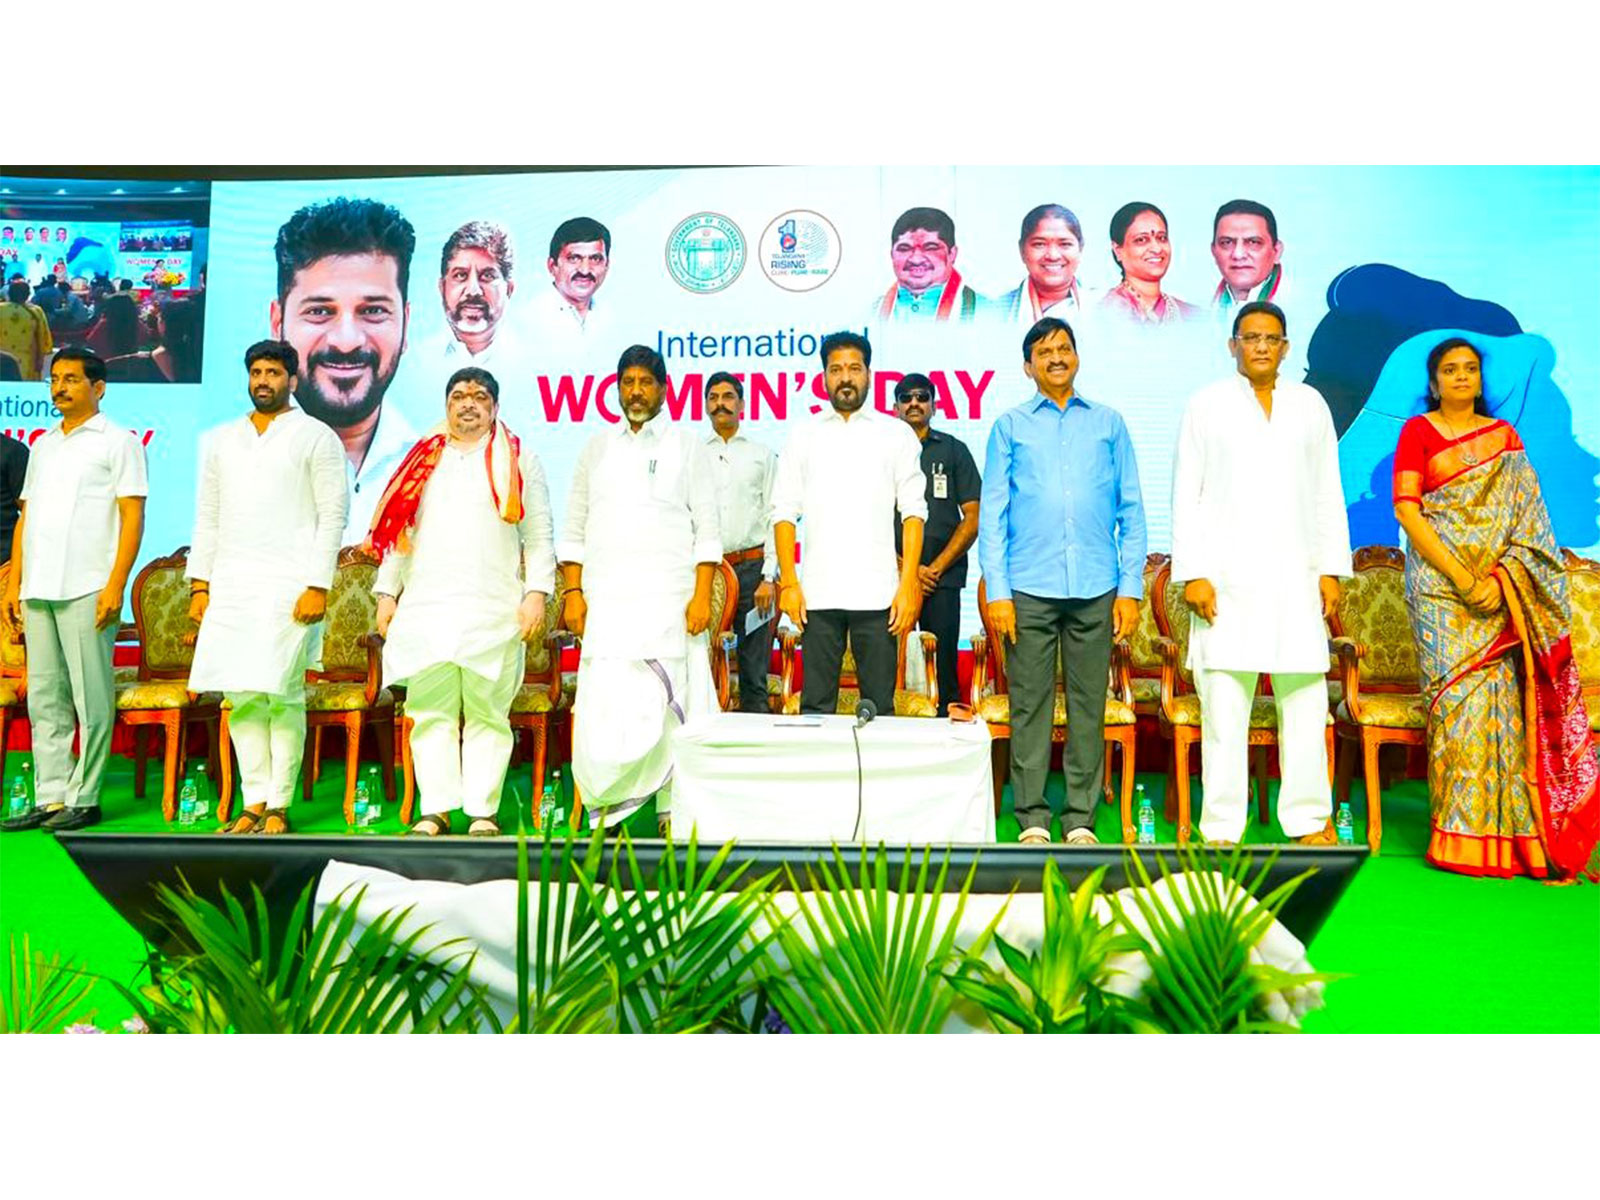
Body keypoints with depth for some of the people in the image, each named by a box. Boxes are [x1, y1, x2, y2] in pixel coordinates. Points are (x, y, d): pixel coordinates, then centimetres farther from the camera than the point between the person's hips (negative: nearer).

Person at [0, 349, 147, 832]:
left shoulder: (118, 441, 2)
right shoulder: (43, 445, 20)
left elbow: (132, 516, -6)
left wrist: (116, 585, -14)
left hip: (86, 590, -7)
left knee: (90, 697, -3)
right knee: (44, 698, 7)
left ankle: (84, 798, 3)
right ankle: (51, 797, 13)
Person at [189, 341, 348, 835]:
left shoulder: (317, 437, 3)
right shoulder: (219, 440, 19)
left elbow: (333, 515, -4)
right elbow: (207, 517, 19)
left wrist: (318, 586, -12)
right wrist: (199, 584, 10)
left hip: (289, 586, -5)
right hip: (230, 586, 5)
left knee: (283, 696, -5)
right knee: (241, 697, 4)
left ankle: (278, 808, 2)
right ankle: (254, 804, 12)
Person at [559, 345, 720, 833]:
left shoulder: (687, 447, 9)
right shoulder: (597, 449, 17)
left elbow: (707, 528, 3)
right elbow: (574, 530, 16)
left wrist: (702, 596, -7)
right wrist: (573, 593, 5)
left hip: (669, 599, -2)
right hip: (606, 600, 2)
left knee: (669, 704, -4)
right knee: (603, 705, -5)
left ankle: (674, 810, 4)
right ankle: (607, 804, 5)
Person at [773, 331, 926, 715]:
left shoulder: (896, 434, 10)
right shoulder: (804, 435, 13)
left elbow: (913, 512, 4)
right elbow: (784, 513, 8)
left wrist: (909, 584, -6)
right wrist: (788, 582, -3)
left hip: (877, 594, -1)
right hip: (818, 594, 1)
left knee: (879, 707, 1)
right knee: (815, 705, 3)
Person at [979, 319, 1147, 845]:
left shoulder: (1109, 423, 14)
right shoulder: (1010, 426, 11)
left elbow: (1131, 511, 12)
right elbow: (992, 515, 6)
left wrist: (1130, 588, 3)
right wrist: (996, 591, -3)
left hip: (1095, 590, 1)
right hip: (1030, 589, -1)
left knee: (1088, 707, 3)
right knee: (1030, 706, 0)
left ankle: (1081, 820, 11)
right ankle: (1033, 819, 8)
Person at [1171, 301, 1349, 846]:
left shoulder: (1310, 405, 15)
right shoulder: (1207, 405, 7)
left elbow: (1328, 494, 14)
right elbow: (1186, 495, 2)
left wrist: (1332, 569, 6)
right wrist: (1193, 573, -7)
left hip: (1296, 577, 3)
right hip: (1227, 577, -2)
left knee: (1306, 703, 3)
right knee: (1224, 706, -3)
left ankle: (1310, 820, 15)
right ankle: (1222, 828, 4)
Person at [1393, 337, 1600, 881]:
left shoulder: (1504, 436, 15)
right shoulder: (1417, 432, 6)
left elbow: (1527, 517, 8)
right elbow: (1406, 510, -5)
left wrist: (1500, 577, -9)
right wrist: (1462, 578, -13)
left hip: (1500, 586, 3)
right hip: (1438, 583, -3)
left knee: (1500, 697, -3)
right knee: (1458, 695, -7)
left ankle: (1505, 832, 4)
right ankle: (1462, 839, -2)